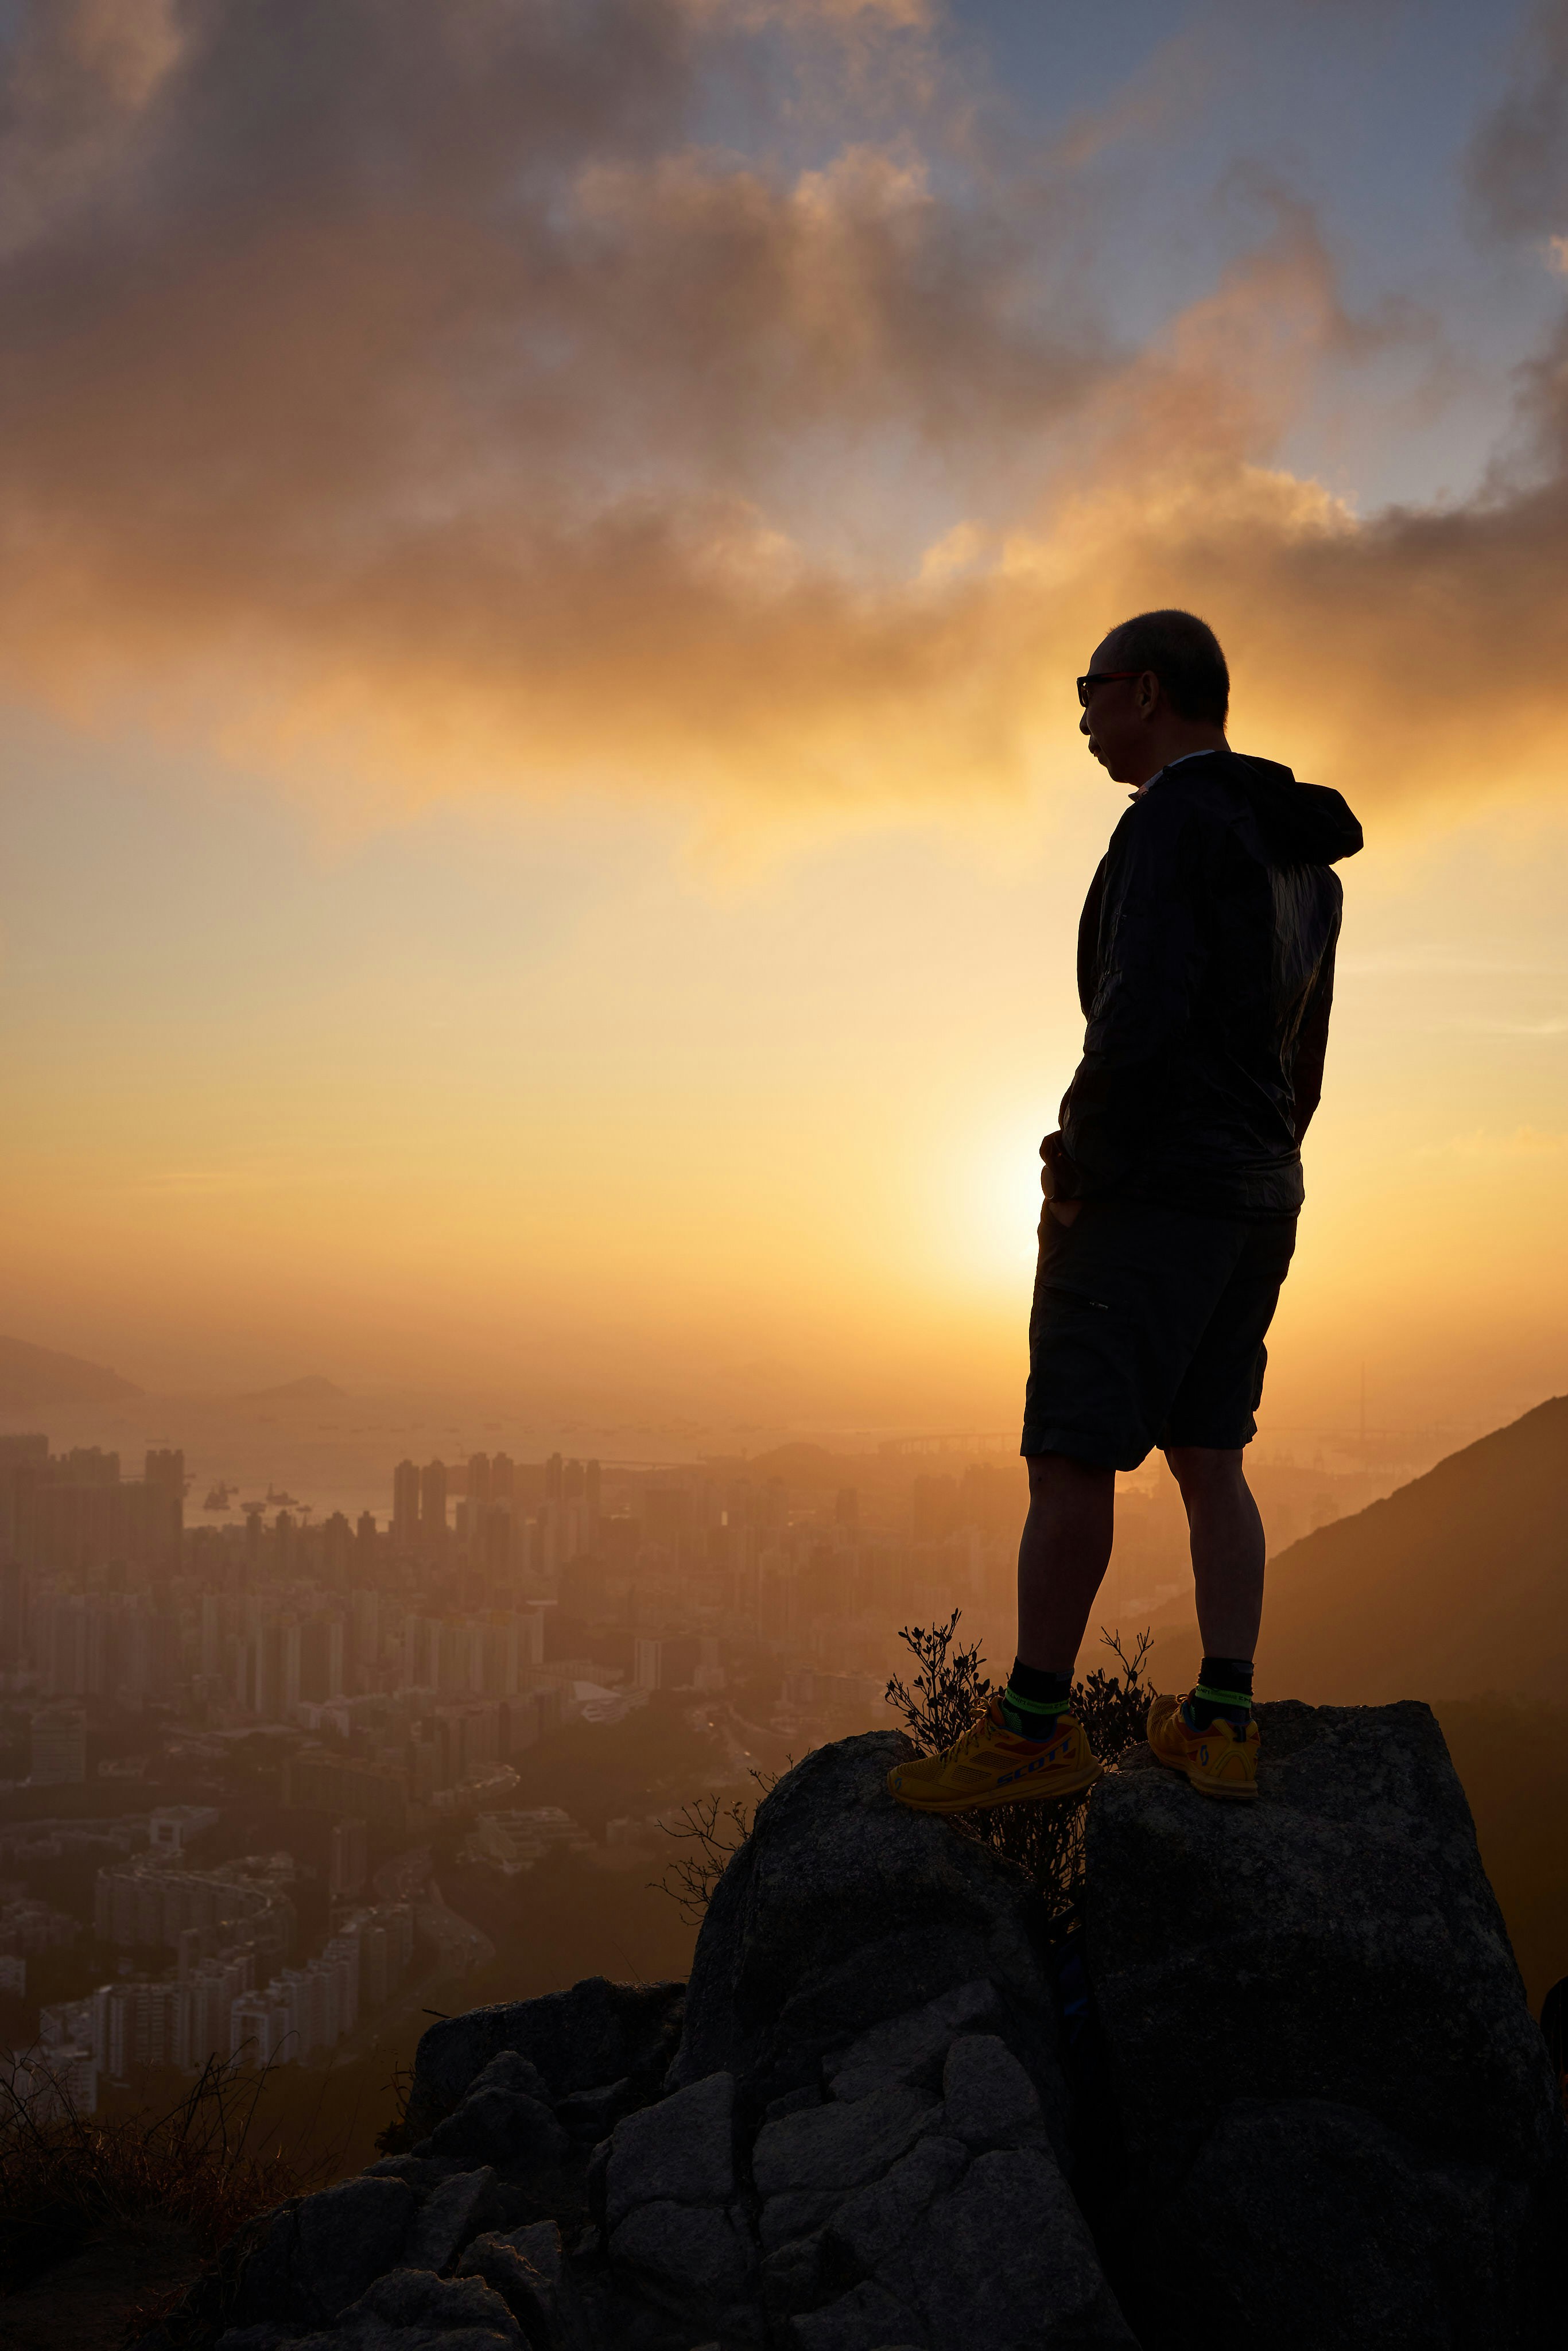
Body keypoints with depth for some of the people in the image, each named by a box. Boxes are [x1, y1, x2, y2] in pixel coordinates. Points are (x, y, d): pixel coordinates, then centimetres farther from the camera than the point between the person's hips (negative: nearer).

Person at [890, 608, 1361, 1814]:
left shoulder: (1174, 823, -12)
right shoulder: (1298, 852, 17)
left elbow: (1142, 1013, -24)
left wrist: (1074, 1161, -13)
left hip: (1150, 1186, -9)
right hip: (1259, 1196, 9)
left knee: (1071, 1456, -5)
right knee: (1210, 1459, 11)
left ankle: (1035, 1727, -1)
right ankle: (1223, 1724, 11)